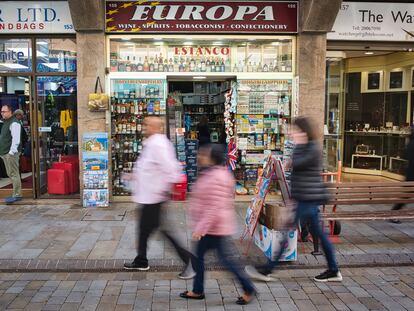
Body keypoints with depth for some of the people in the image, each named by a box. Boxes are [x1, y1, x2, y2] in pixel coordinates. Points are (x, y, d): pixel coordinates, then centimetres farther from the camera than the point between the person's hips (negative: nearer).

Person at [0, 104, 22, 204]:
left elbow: (16, 139, -20)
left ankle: (16, 195, -4)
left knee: (14, 174, -7)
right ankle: (16, 193, 19)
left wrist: (12, 152, -23)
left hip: (11, 153, -10)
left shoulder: (14, 123, -12)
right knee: (10, 174, 12)